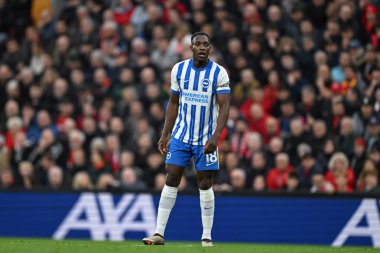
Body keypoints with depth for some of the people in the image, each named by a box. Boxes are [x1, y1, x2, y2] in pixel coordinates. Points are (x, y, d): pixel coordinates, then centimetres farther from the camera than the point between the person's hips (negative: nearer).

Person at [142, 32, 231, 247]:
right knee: (171, 181, -3)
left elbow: (224, 107, -12)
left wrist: (215, 137, -24)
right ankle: (159, 233, -2)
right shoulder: (179, 69, 2)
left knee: (205, 185, 1)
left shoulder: (219, 73, -8)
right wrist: (165, 135, 7)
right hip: (180, 135, 2)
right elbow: (174, 104, 10)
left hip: (206, 138, -2)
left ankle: (207, 236, 8)